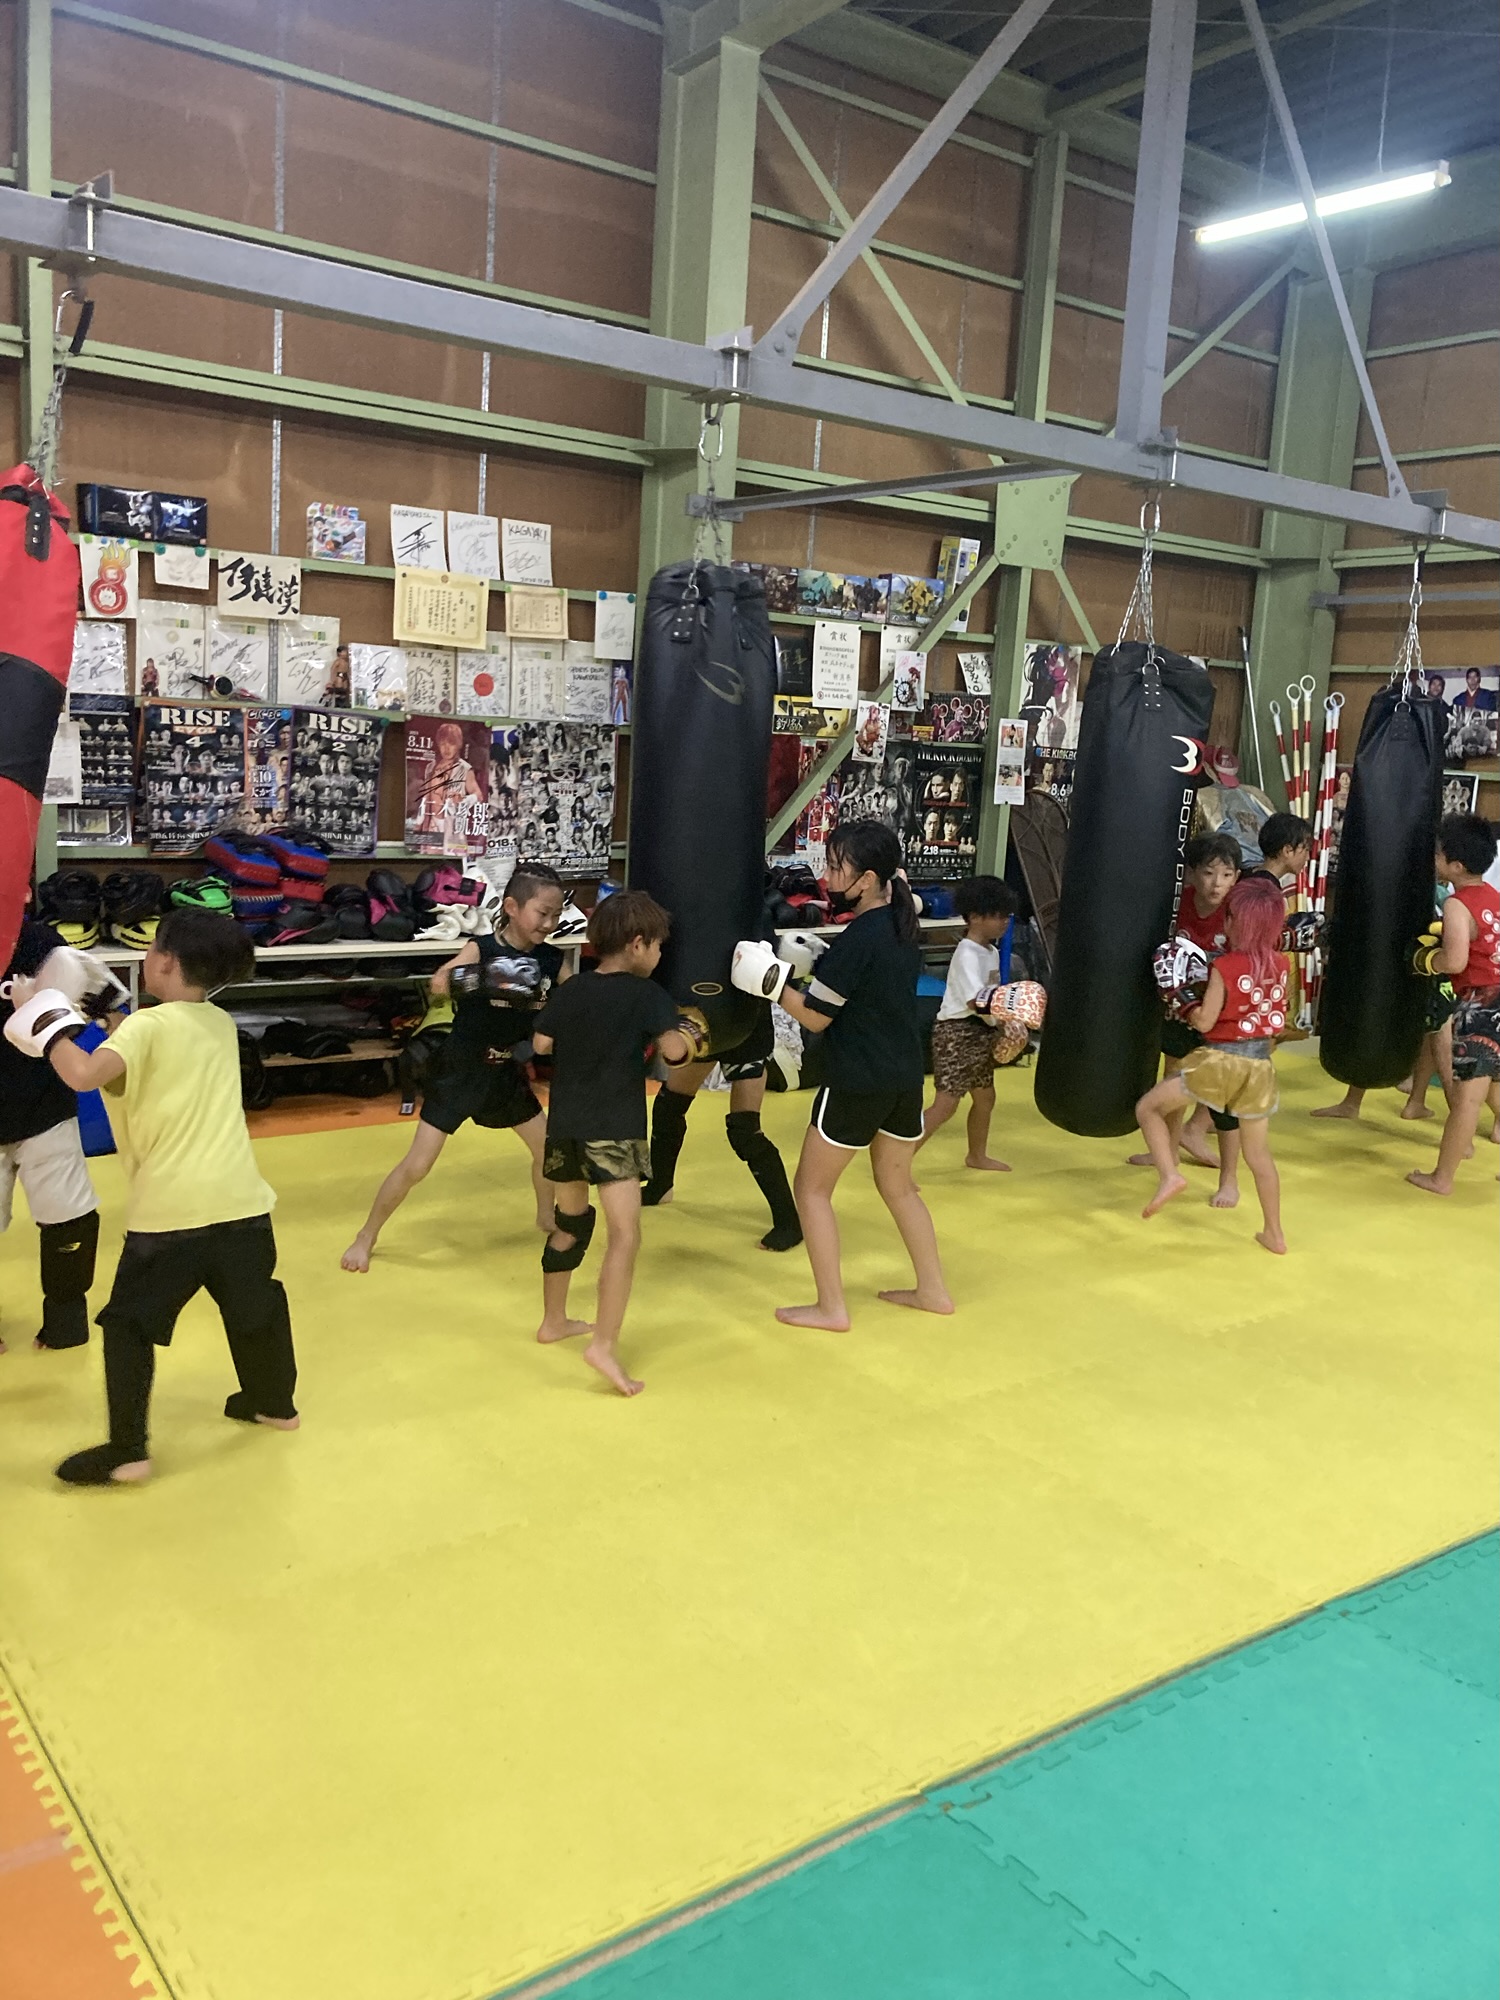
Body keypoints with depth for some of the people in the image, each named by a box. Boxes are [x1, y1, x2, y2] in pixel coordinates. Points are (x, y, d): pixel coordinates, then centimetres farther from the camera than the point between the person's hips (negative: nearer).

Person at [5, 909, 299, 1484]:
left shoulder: (147, 1027, -9)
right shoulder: (222, 1024, 12)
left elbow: (83, 1074, -25)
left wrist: (51, 1030, -7)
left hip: (170, 1209, -6)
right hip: (239, 1199, 6)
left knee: (129, 1326, 9)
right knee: (254, 1305, 25)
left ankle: (127, 1451, 9)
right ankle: (274, 1402, 42)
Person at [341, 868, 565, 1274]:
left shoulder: (551, 960, -6)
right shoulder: (481, 949, -20)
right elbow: (438, 986, -37)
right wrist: (454, 978, -57)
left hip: (507, 1073, 5)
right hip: (458, 1072, -5)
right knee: (416, 1166, -4)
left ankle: (546, 1216, 42)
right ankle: (366, 1237, 16)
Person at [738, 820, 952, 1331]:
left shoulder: (857, 938, -19)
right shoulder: (903, 925, 6)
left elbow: (815, 1017, -15)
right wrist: (812, 966, 7)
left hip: (857, 1084, -8)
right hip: (906, 1077, 8)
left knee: (811, 1187, 7)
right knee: (898, 1184, 23)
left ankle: (831, 1307, 9)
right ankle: (933, 1289, 29)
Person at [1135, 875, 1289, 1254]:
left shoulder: (1224, 967, -13)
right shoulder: (1280, 965, 3)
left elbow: (1204, 1022, -13)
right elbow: (1278, 1017, 14)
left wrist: (1186, 1009, 4)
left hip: (1221, 1060, -5)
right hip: (1260, 1065, 6)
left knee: (1148, 1108, 8)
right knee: (1259, 1153, 16)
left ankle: (1169, 1174, -11)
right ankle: (1274, 1234, 22)